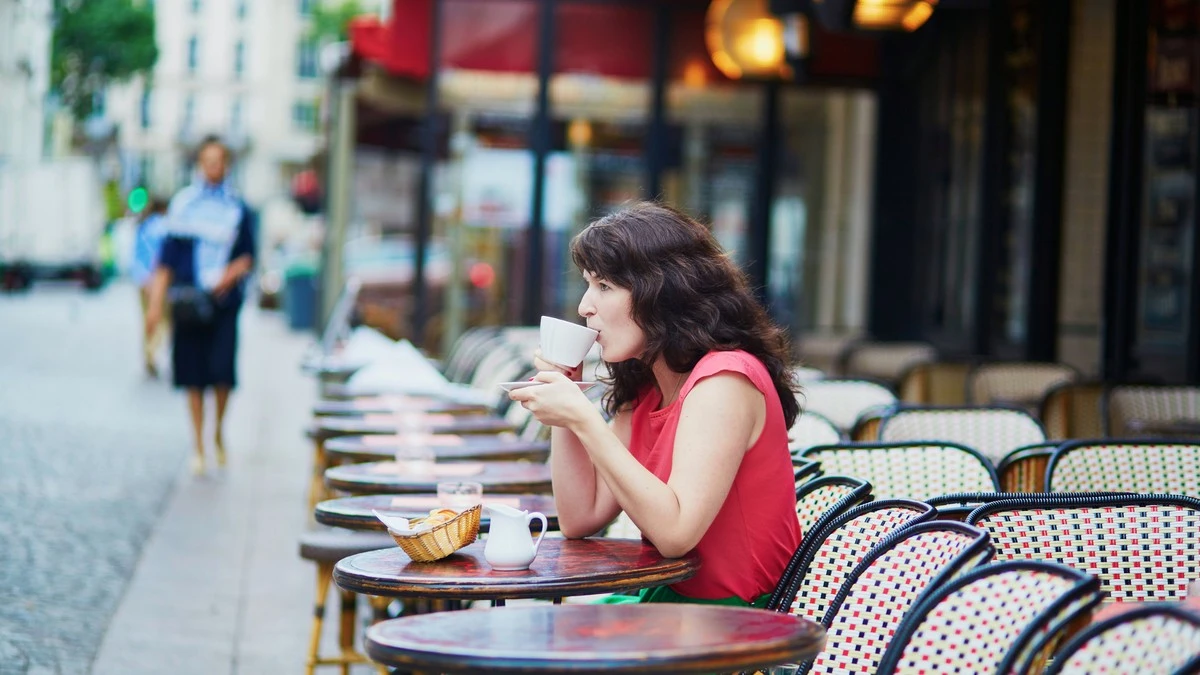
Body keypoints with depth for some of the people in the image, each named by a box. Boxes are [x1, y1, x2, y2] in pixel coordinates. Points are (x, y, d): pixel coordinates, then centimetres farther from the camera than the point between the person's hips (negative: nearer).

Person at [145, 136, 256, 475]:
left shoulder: (238, 208, 6)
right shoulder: (183, 204, 6)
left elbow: (248, 256, 11)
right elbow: (167, 257, 7)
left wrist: (233, 272, -11)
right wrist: (156, 303, 2)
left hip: (224, 299, 0)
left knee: (222, 370, -11)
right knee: (193, 374, 1)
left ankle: (219, 432, 14)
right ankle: (198, 445, 11)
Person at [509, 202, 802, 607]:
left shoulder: (725, 379, -17)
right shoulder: (644, 391, 11)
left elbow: (675, 532, -25)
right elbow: (581, 518, 9)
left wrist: (583, 418, -24)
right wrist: (560, 402, 2)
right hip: (666, 599, 8)